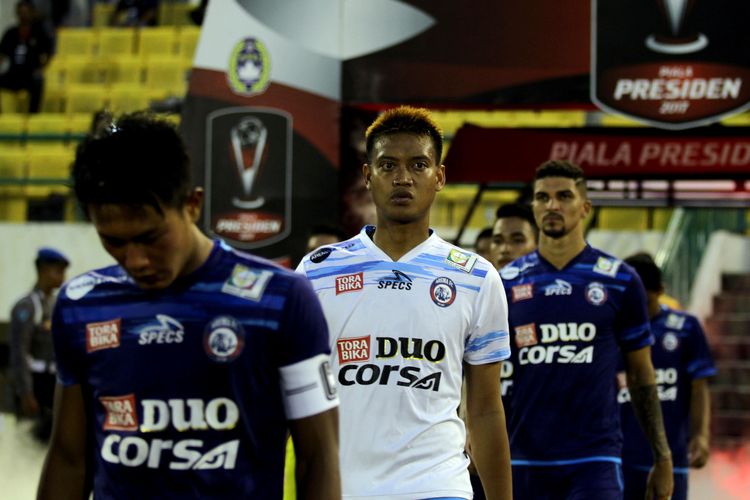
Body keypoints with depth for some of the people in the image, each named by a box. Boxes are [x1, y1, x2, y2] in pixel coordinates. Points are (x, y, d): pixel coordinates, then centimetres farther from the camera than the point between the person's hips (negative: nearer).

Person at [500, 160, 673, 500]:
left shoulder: (619, 281, 3)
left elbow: (641, 377, 8)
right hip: (525, 459, 2)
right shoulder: (506, 283, 7)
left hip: (595, 459, -2)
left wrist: (662, 458, 4)